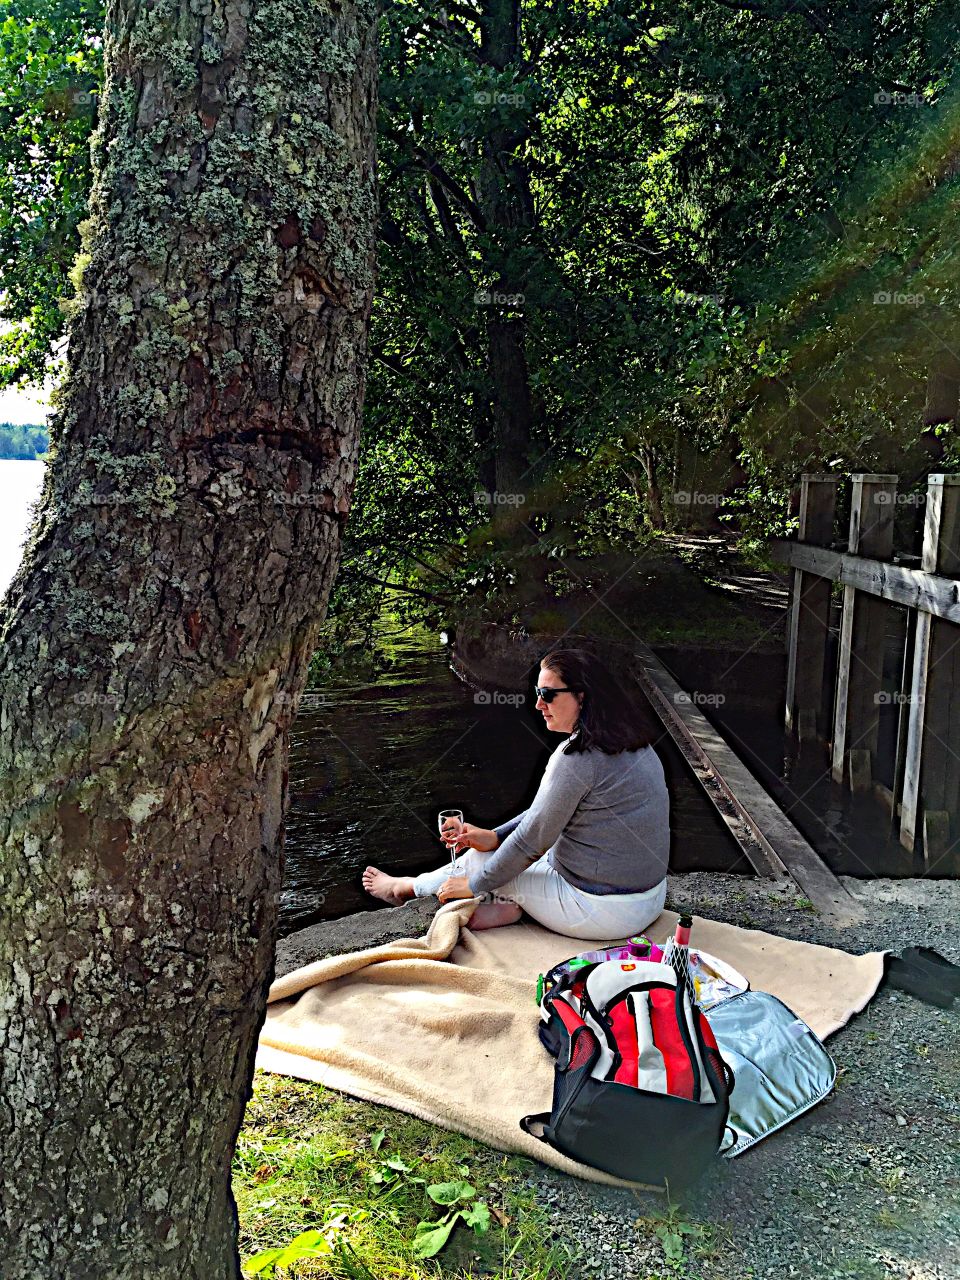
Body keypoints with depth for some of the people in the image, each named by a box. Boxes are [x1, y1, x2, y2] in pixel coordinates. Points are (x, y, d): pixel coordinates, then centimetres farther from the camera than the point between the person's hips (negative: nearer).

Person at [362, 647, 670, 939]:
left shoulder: (577, 757, -23)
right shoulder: (632, 743, 6)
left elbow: (533, 839, -16)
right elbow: (548, 810, 13)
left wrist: (473, 884, -2)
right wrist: (494, 836, 8)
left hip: (604, 912, -8)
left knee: (478, 859, 11)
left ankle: (404, 888, 33)